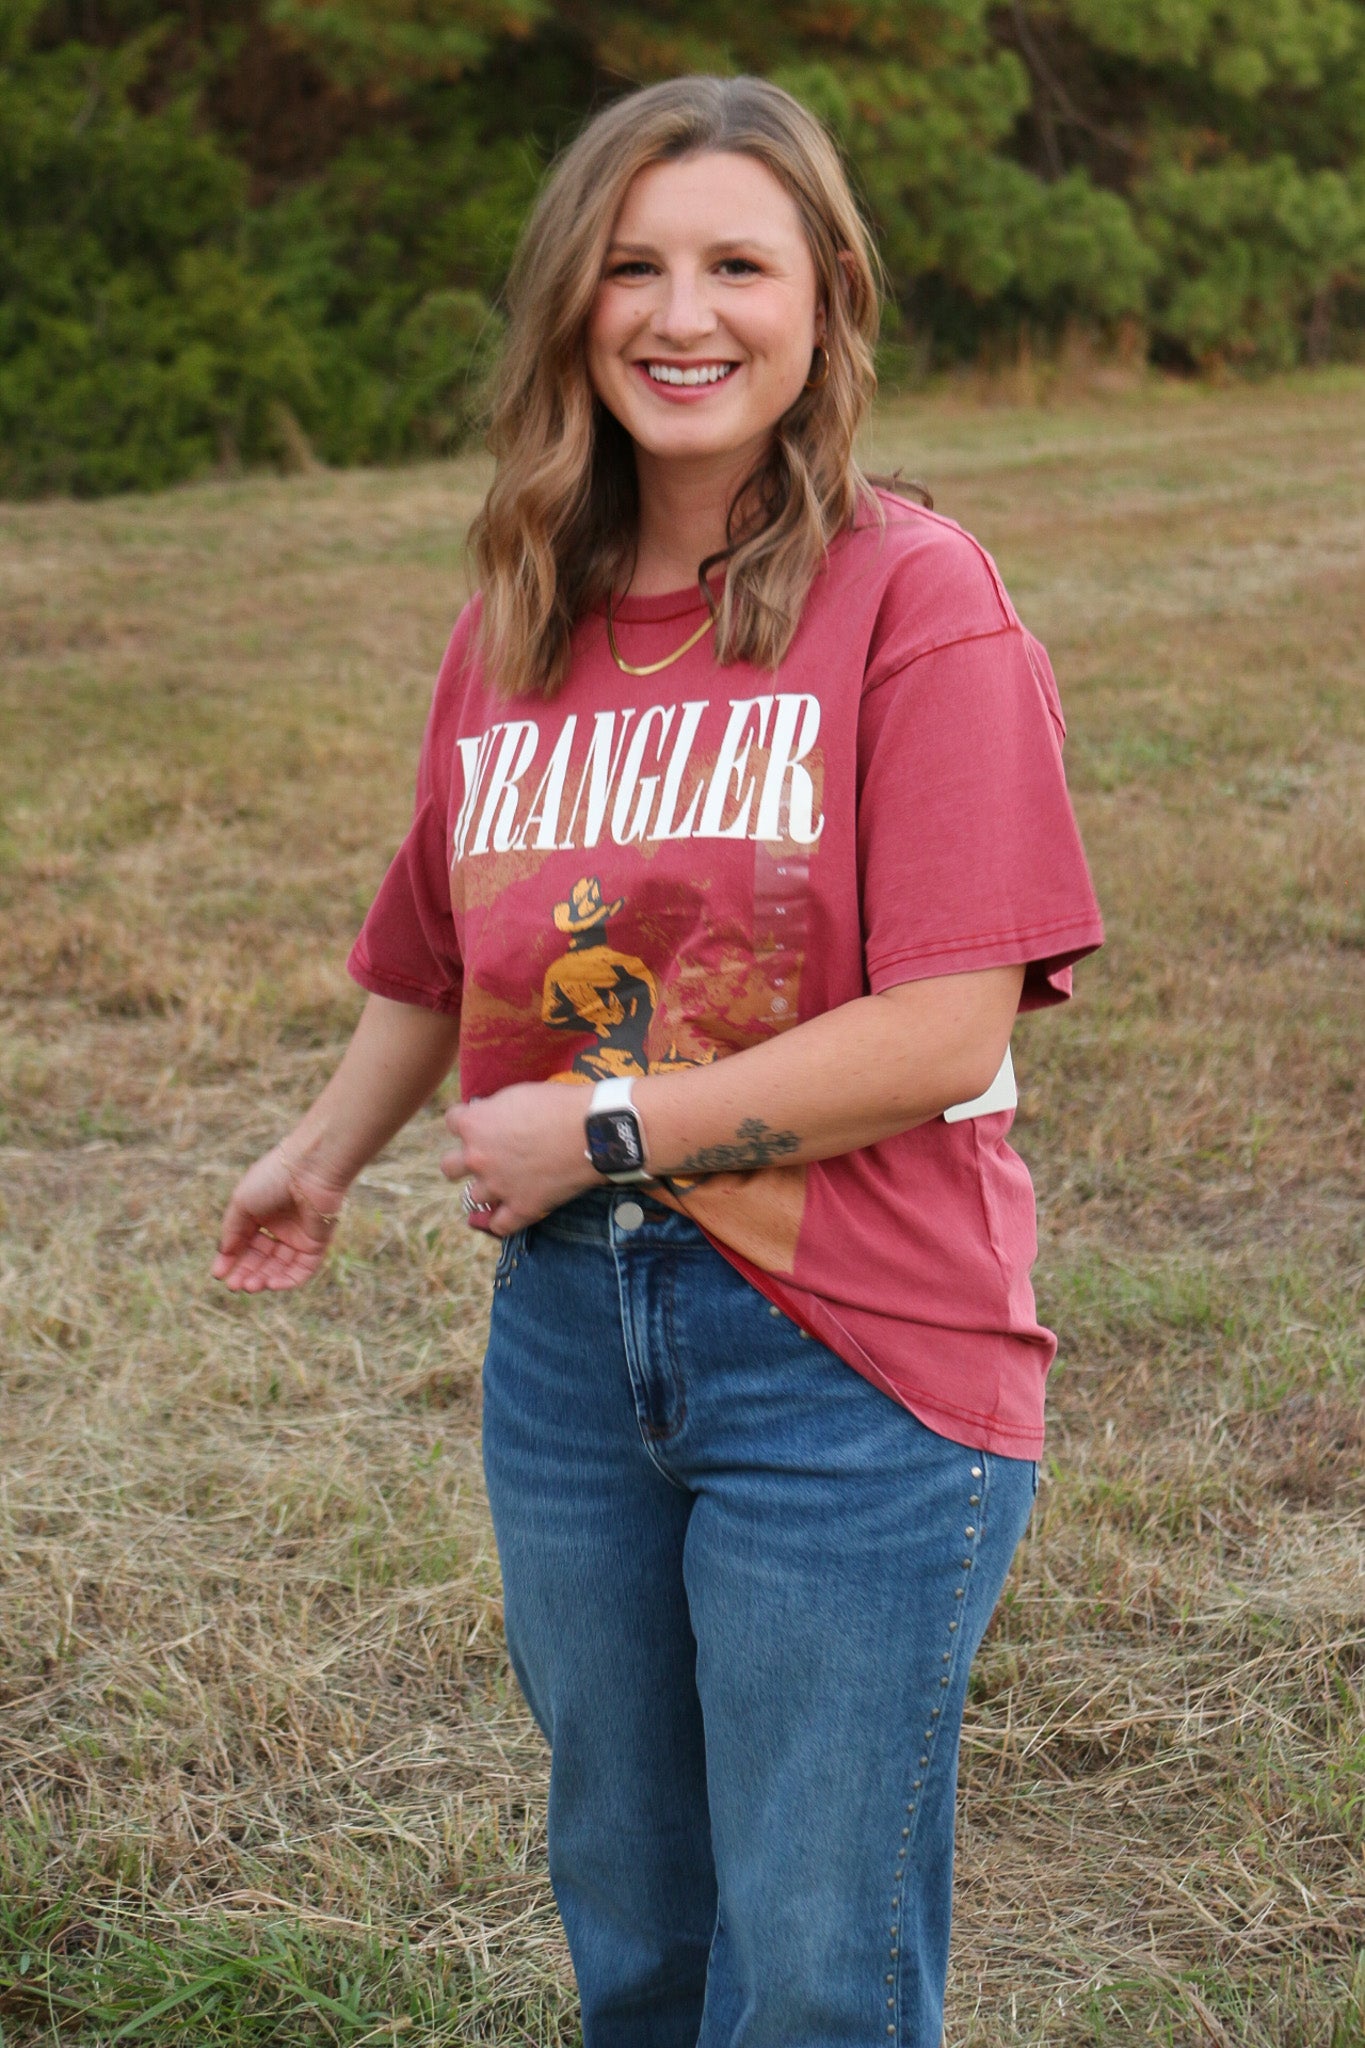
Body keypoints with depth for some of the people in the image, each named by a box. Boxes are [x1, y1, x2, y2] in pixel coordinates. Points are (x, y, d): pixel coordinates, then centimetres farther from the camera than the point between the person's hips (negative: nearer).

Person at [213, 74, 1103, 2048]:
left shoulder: (913, 595, -11)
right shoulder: (515, 629, 6)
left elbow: (947, 1029, -18)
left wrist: (603, 1130, -14)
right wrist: (323, 1155, 32)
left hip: (852, 1361, -5)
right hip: (570, 1333, 6)